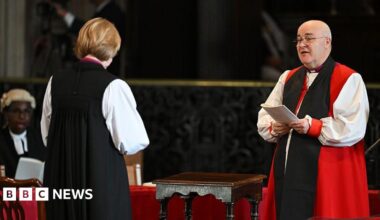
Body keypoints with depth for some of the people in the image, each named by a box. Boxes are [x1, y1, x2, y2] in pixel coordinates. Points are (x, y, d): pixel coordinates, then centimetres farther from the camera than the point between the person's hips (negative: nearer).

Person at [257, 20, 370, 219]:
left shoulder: (348, 80, -5)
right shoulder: (289, 78, 16)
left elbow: (353, 128, -16)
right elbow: (264, 117, 17)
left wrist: (313, 127, -23)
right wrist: (274, 127, -6)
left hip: (326, 178, -6)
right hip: (287, 174, 6)